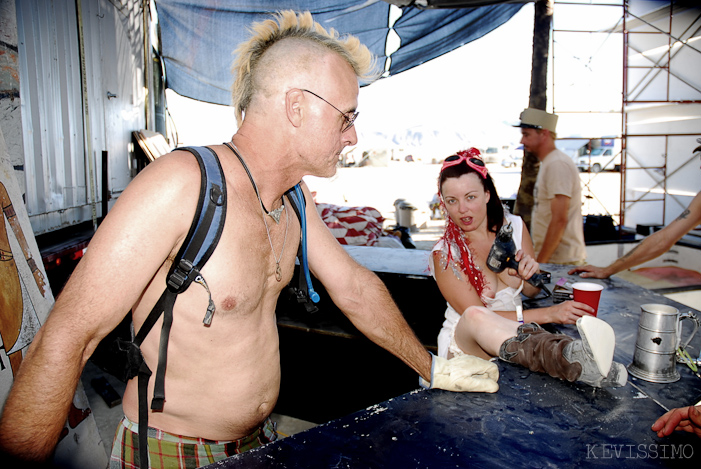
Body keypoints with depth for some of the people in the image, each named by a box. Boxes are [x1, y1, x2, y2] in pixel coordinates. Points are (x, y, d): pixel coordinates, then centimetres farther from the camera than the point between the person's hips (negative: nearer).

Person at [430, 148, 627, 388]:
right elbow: (477, 316, -18)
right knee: (474, 315, -40)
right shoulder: (444, 254, -14)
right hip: (462, 344, -5)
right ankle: (572, 361, -59)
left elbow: (532, 291, 10)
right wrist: (549, 314, -24)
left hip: (515, 335, 6)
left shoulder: (514, 227, 0)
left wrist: (531, 273, -15)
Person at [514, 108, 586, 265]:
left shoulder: (557, 164, -15)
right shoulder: (547, 163, 16)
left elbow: (559, 220, -22)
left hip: (562, 262, -9)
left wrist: (540, 262, -20)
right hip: (549, 258, 9)